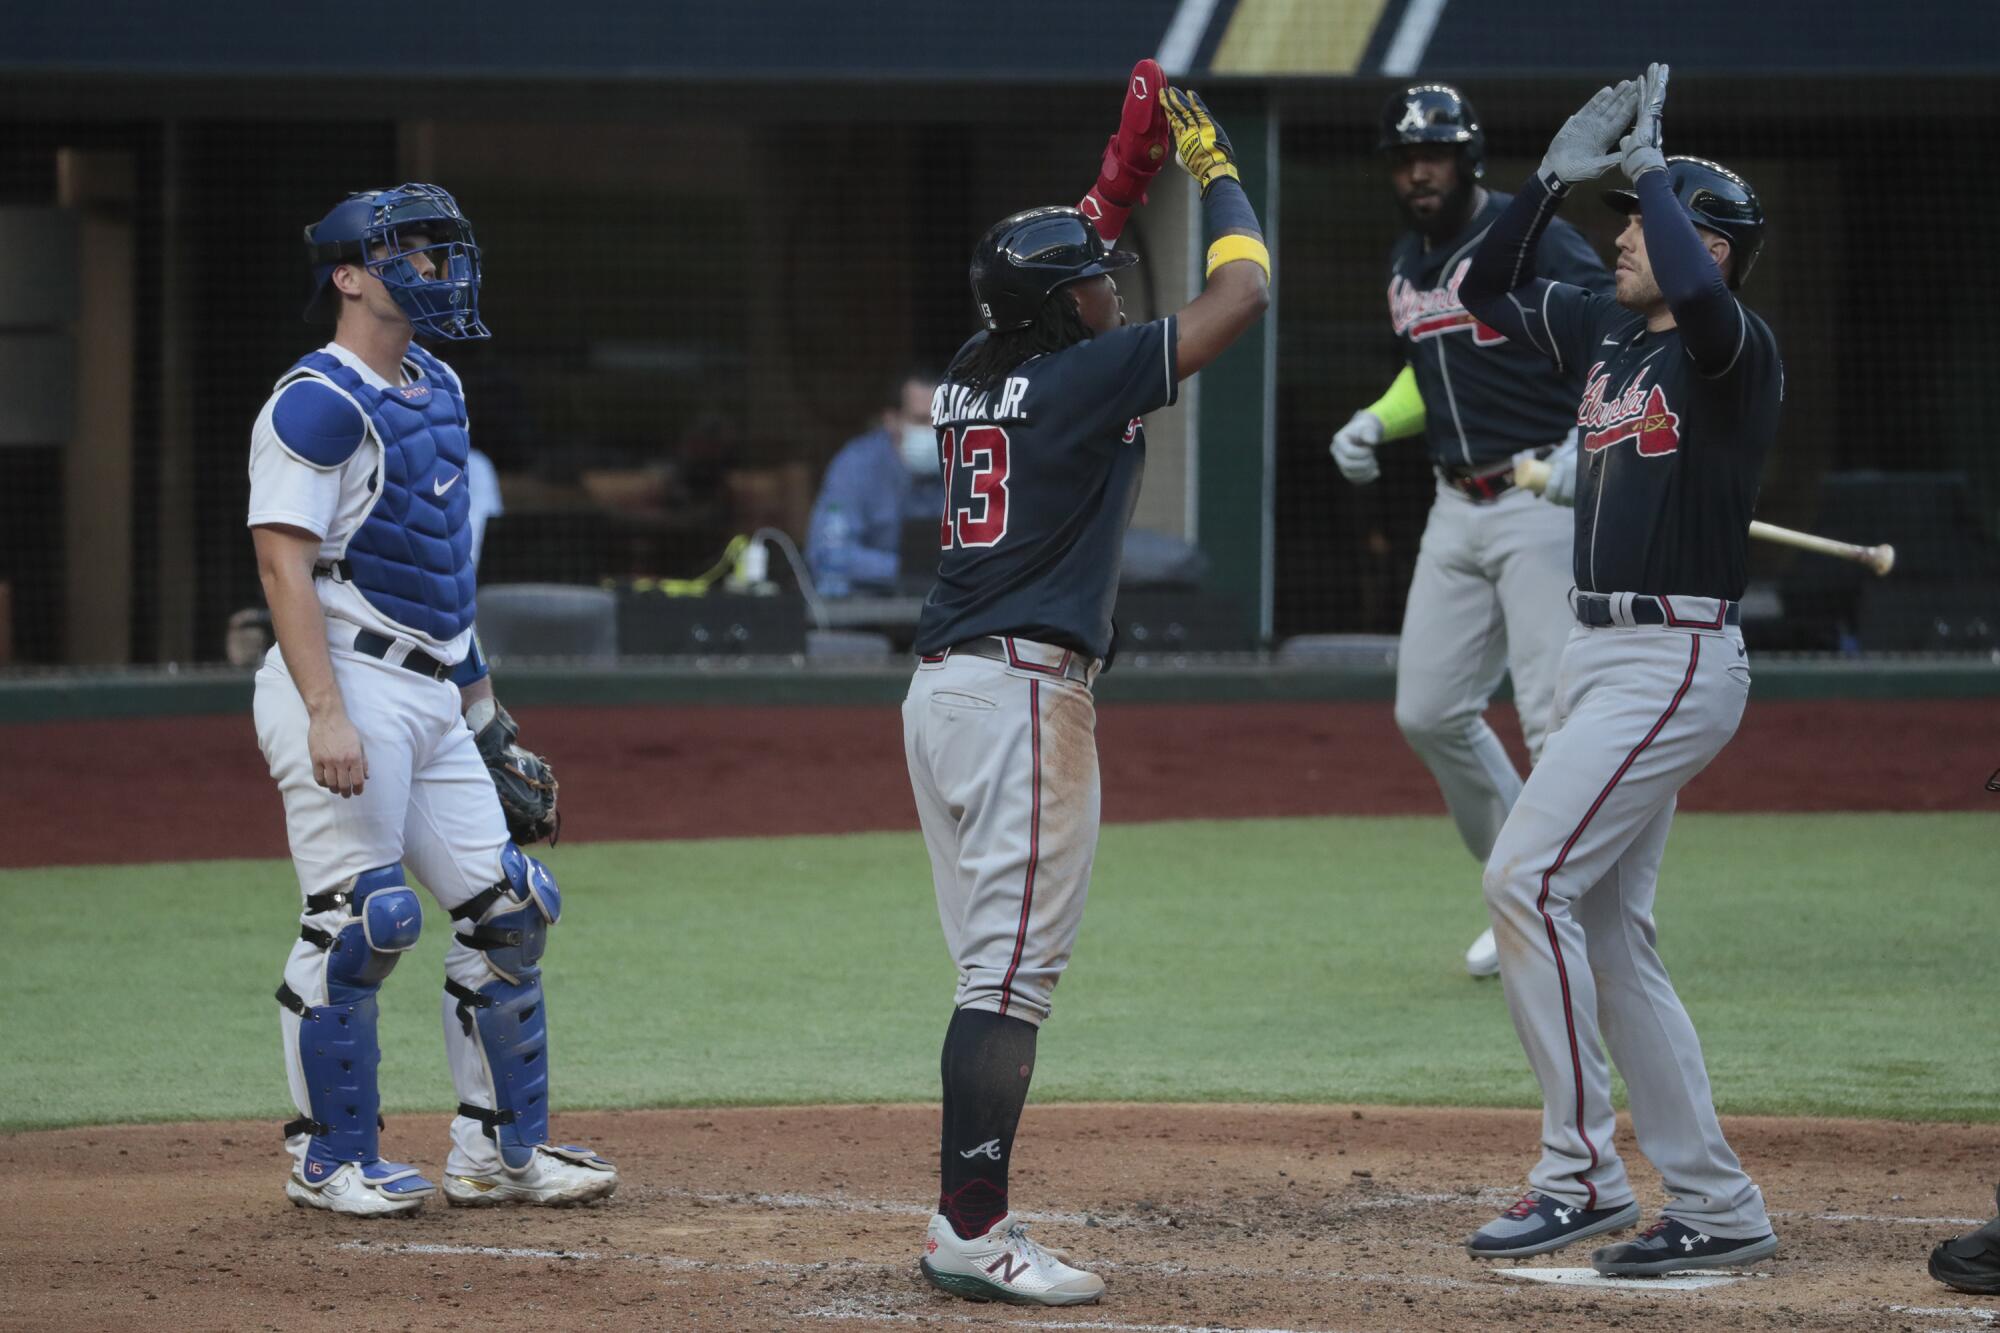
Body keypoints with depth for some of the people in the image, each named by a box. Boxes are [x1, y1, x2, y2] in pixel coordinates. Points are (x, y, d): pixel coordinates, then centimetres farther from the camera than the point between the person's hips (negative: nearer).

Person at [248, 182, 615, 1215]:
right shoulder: (317, 404, -11)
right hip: (350, 687, -9)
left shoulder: (437, 391, 17)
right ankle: (329, 1159, 2)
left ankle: (498, 1150, 14)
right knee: (356, 924, -8)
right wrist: (326, 715, -27)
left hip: (431, 696, 9)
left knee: (504, 910, 7)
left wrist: (483, 702, 24)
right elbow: (284, 560, -18)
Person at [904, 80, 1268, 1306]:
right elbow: (1242, 291, -5)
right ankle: (971, 1231, -13)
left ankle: (975, 1219, 12)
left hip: (944, 688, 9)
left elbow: (1064, 308, 36)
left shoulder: (970, 378, 12)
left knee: (999, 967, 13)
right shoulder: (1085, 376, -9)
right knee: (1016, 965, -9)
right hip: (1027, 692, -9)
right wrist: (1216, 168, 9)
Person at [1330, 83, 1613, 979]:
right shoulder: (1407, 264, 14)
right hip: (1457, 512, 8)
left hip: (1544, 503, -8)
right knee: (1428, 713, 6)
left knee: (1554, 718, -12)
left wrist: (1589, 440, -31)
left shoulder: (1533, 241, -11)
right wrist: (1375, 423, 9)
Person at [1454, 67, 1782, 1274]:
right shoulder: (1608, 334, 13)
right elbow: (1489, 288, 21)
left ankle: (1582, 1173, -12)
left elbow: (1695, 291, -35)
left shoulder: (1737, 351, -13)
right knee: (1606, 930, 8)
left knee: (1527, 878, -16)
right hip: (1600, 658, 10)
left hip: (1675, 662, -10)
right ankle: (1717, 1208, 10)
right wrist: (1559, 174, 8)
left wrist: (1649, 167, -21)